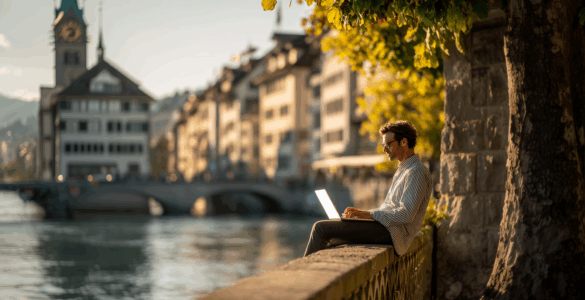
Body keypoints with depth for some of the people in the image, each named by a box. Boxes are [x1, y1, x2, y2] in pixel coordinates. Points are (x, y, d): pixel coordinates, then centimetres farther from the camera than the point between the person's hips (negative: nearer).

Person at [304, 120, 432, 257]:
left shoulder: (416, 172, -11)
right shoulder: (402, 170, 22)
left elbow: (406, 214, -21)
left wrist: (370, 214, -17)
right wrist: (361, 212, 9)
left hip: (390, 232, -10)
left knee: (321, 228, -11)